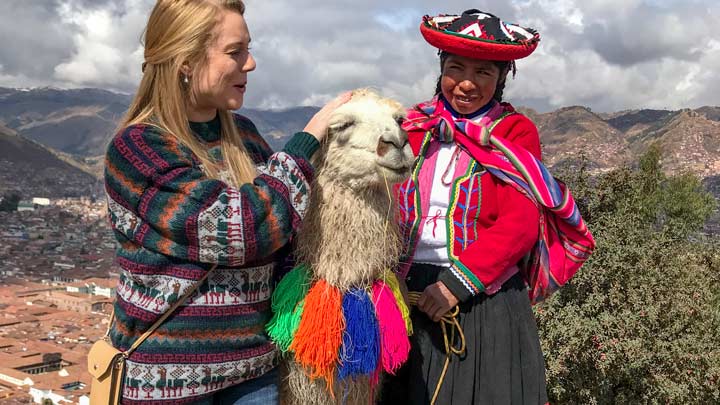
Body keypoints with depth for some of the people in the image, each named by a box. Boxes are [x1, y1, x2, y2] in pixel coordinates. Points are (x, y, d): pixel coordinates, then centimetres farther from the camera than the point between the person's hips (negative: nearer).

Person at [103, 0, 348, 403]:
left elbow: (287, 234, 10)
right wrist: (310, 137, -17)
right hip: (168, 371, -5)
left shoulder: (243, 133, 3)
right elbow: (245, 229, -25)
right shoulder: (137, 148, -16)